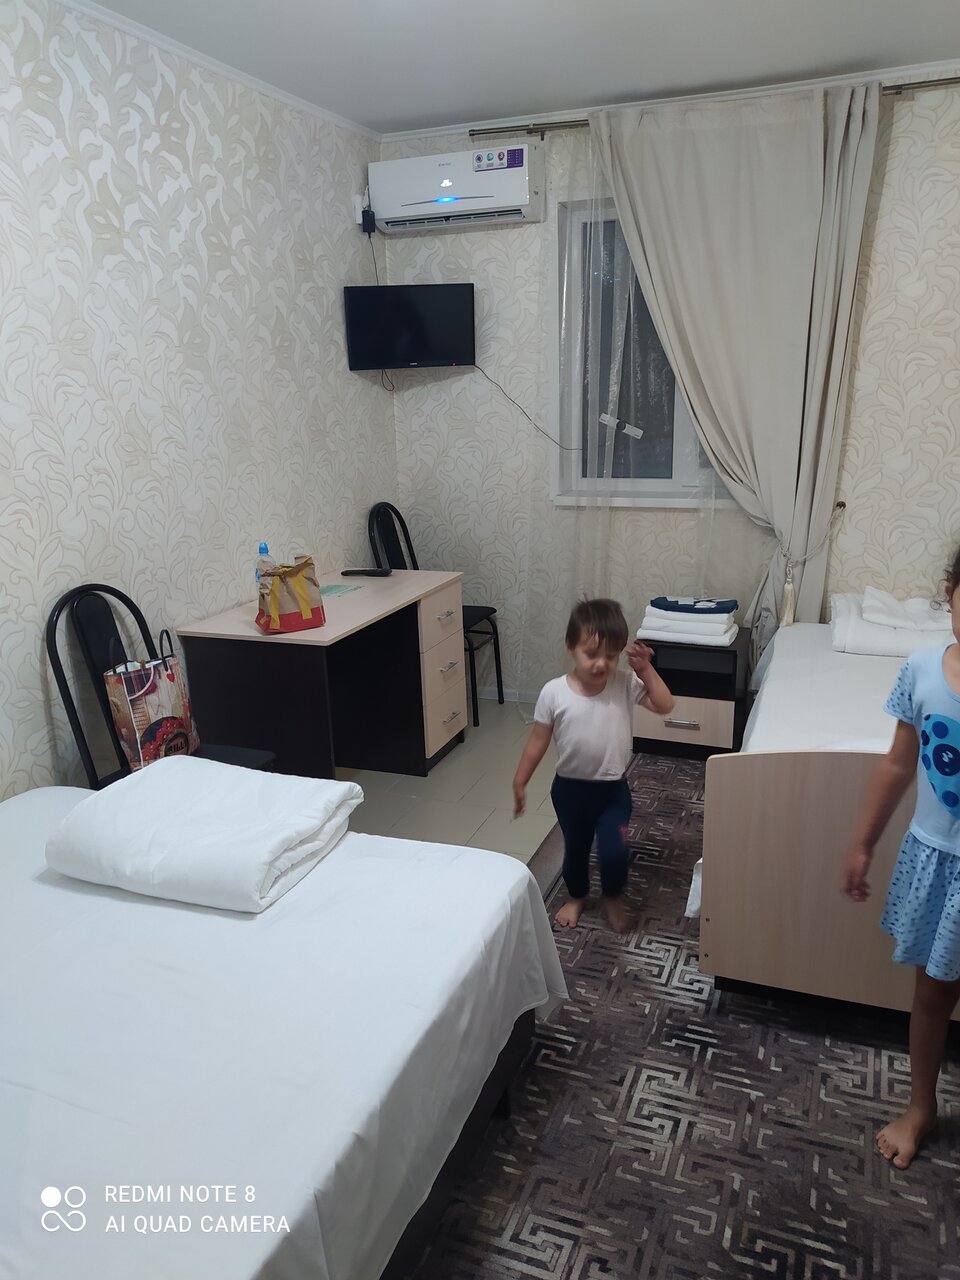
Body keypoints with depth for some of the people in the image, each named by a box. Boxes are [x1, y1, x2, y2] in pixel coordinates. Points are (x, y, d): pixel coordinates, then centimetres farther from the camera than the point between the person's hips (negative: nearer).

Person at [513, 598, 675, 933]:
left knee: (614, 852, -7)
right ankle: (576, 896, 49)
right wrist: (519, 783, -3)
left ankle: (612, 898, 26)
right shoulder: (554, 692, -16)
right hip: (569, 788, 0)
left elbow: (665, 706, -13)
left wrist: (645, 669, -20)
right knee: (575, 848, 19)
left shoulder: (625, 685, -12)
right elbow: (538, 740, -7)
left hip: (613, 788, 0)